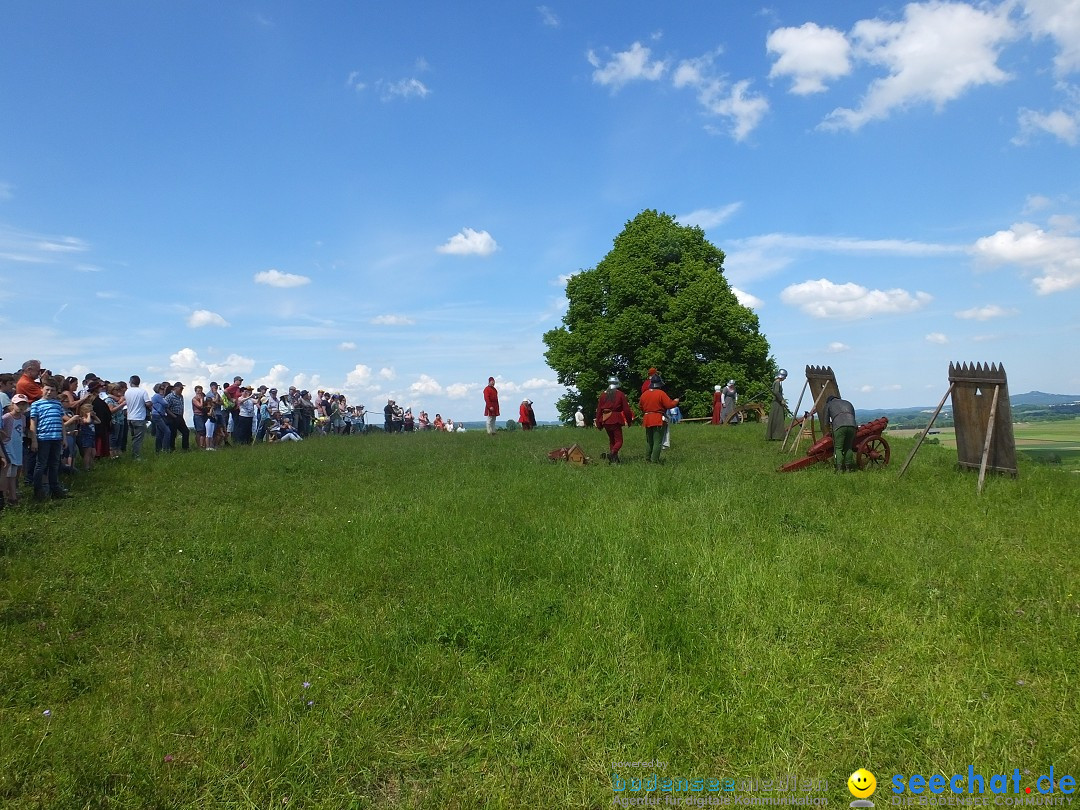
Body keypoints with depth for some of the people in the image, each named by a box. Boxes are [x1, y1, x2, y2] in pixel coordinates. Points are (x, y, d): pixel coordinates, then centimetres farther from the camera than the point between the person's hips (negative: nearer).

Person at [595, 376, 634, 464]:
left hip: (605, 421, 5)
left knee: (611, 440, 18)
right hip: (616, 420, -4)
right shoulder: (620, 394, -3)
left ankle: (614, 459, 17)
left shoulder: (603, 395, 7)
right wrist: (629, 420, 8)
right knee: (619, 441, -1)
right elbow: (626, 409, -4)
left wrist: (598, 424, 12)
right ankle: (612, 453, -27)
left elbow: (599, 410, 7)